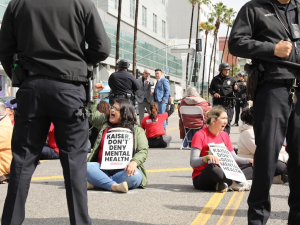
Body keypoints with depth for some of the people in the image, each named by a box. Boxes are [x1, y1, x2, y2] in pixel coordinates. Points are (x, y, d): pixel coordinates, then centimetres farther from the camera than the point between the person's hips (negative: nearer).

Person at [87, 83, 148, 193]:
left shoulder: (136, 130, 8)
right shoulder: (105, 123, 21)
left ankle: (96, 183, -30)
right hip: (103, 169, 3)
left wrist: (134, 162, -23)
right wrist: (94, 93, 14)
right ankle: (114, 186, -38)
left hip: (124, 170, -2)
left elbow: (143, 151, -2)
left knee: (134, 175, -37)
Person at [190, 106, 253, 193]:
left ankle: (223, 184, -28)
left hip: (222, 174, 6)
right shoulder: (200, 135, -10)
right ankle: (236, 185, -26)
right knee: (211, 167, -41)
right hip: (200, 179, -6)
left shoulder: (224, 135, 11)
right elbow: (192, 162, -19)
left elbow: (233, 157, 14)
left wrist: (250, 161, -4)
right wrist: (207, 157, -38)